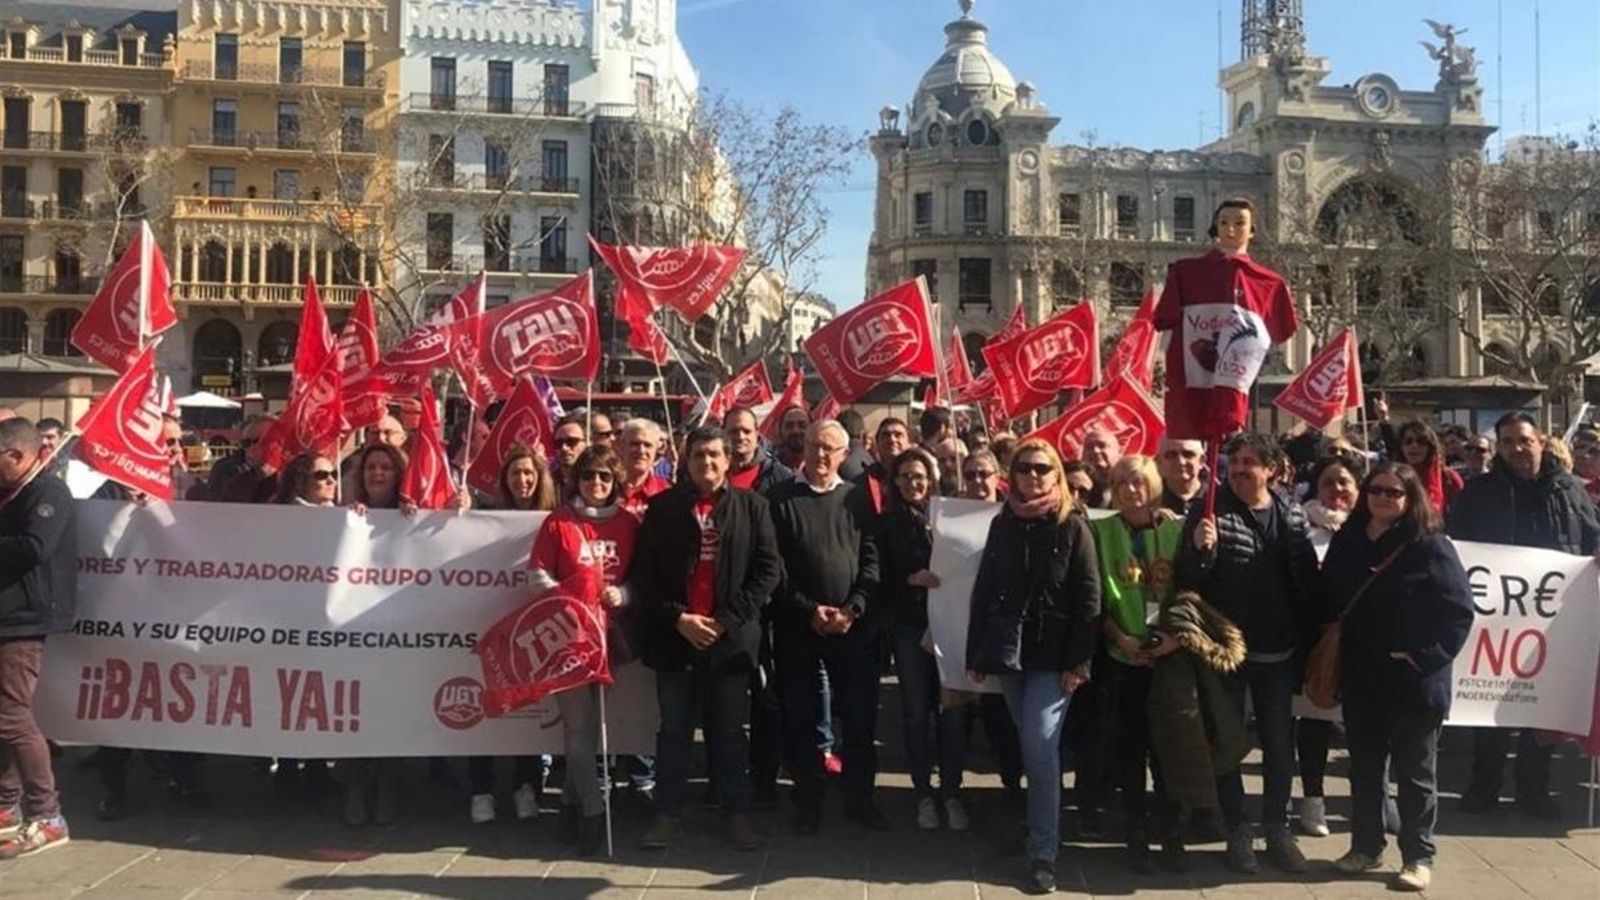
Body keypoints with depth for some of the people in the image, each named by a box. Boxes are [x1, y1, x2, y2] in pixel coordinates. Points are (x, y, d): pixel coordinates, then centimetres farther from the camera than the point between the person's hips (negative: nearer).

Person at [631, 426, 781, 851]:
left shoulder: (751, 506, 3)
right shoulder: (663, 507, 5)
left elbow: (768, 568, -2)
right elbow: (643, 572, 2)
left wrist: (727, 619, -8)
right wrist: (677, 617, -9)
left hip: (731, 636, 0)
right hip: (674, 635, 1)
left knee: (730, 731, 9)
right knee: (673, 730, 9)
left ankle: (736, 813, 19)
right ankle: (667, 813, 18)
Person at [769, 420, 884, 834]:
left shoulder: (857, 497, 6)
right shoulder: (781, 498, 1)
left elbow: (872, 559, 2)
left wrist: (852, 609, -10)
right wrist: (809, 610, -11)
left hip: (853, 625, 1)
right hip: (797, 625, -1)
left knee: (861, 714, 5)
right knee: (801, 717, 6)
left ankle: (860, 797, 20)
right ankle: (807, 800, 19)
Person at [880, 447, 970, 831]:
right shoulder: (888, 523, 4)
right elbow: (881, 579, 2)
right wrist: (912, 579, -13)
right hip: (909, 628, 0)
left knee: (953, 710, 0)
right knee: (917, 711, 6)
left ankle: (951, 793, 15)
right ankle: (924, 794, 19)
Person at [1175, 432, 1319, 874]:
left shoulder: (1291, 514, -1)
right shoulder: (1210, 510, -8)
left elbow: (1307, 580, 3)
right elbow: (1187, 580, -10)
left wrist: (1306, 640, 2)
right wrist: (1200, 549, -30)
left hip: (1277, 651, 2)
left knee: (1280, 742, 13)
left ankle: (1277, 828, 29)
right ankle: (1237, 831, 22)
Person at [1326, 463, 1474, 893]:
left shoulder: (1431, 547, -9)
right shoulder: (1347, 540, 6)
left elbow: (1460, 611, -11)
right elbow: (1328, 600, 13)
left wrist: (1426, 657, -16)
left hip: (1414, 681, -5)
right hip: (1361, 678, 5)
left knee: (1415, 772, 8)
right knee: (1364, 767, 15)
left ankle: (1418, 856, 19)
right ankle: (1365, 845, 28)